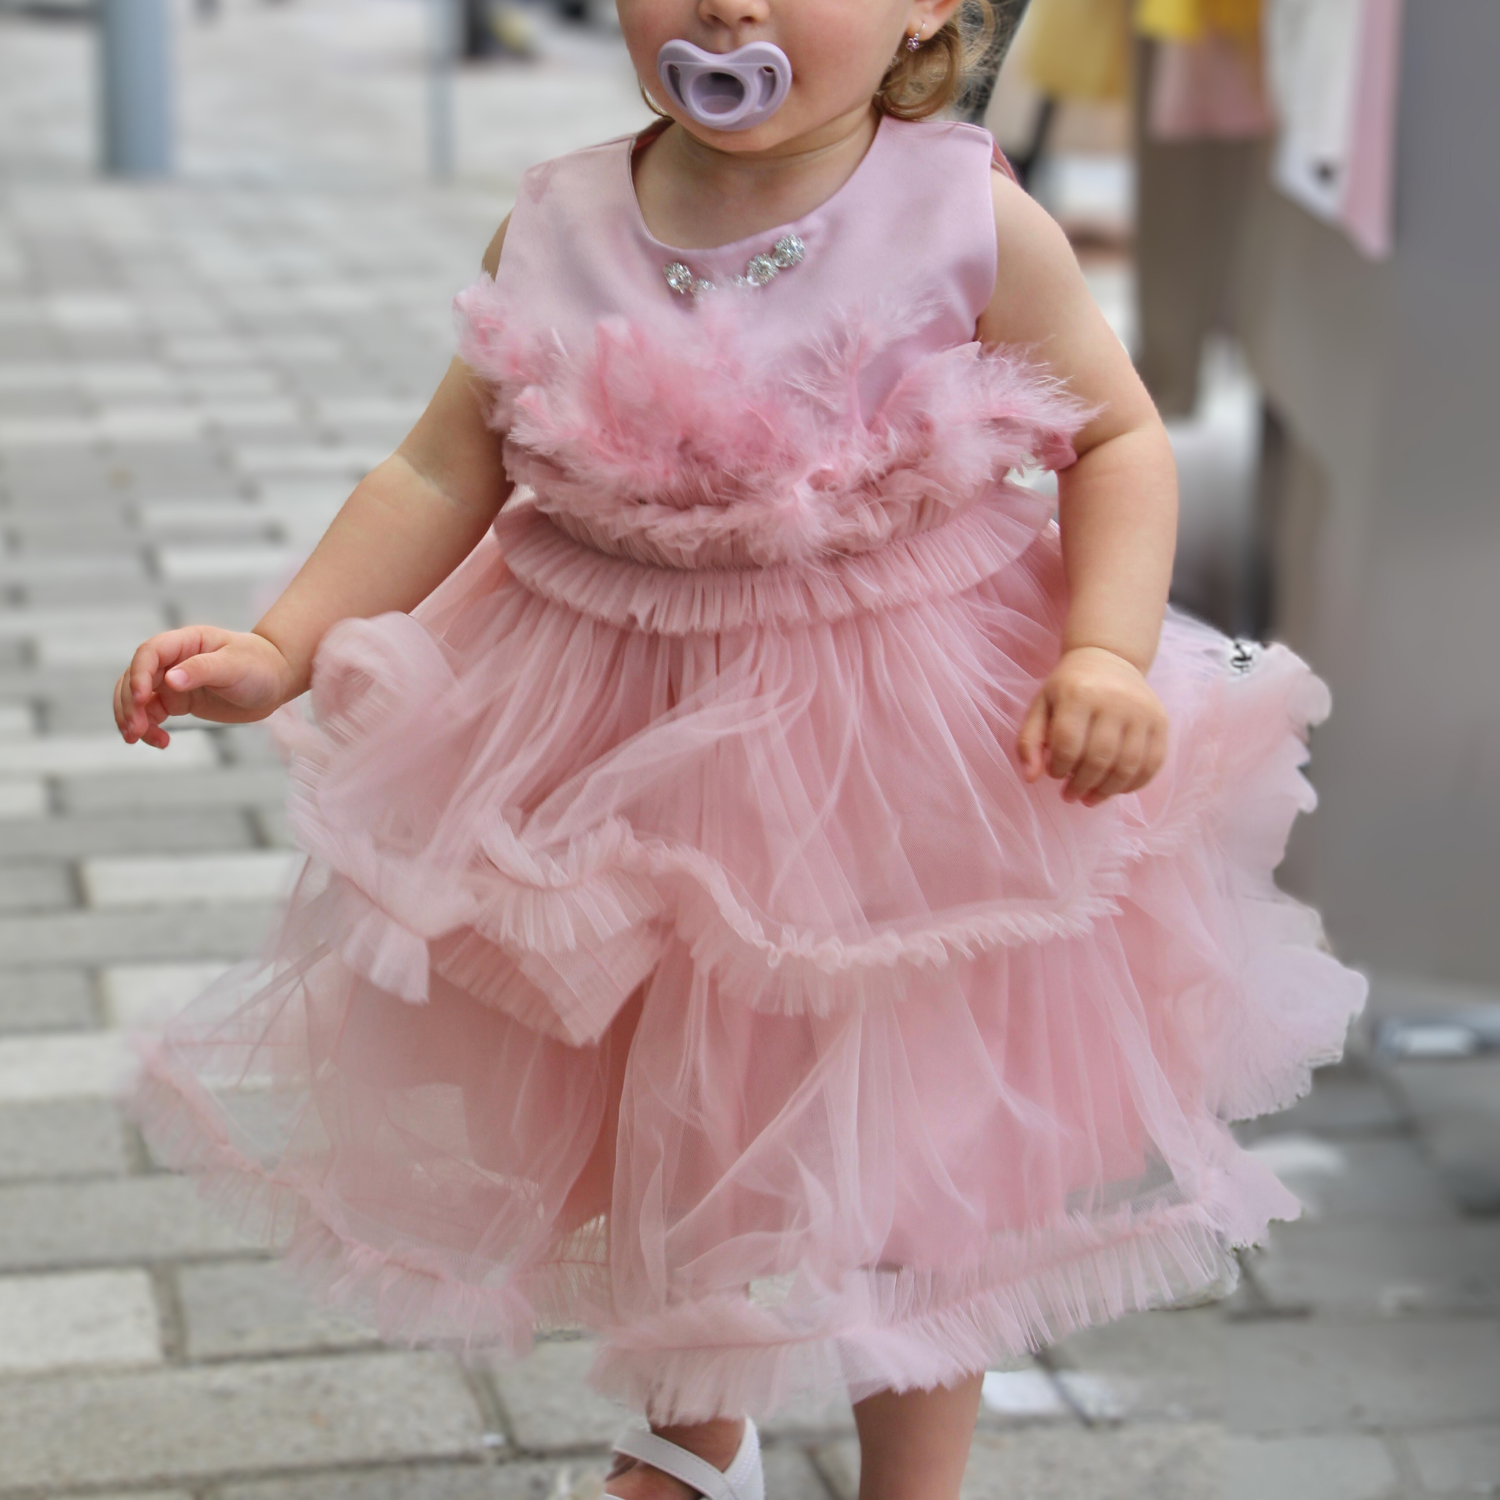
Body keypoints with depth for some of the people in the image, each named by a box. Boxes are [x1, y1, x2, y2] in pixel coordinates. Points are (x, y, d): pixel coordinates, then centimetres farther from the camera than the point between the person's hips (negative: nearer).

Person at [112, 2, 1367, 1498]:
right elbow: (442, 474, -2)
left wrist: (1108, 656, -20)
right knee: (650, 1118, 20)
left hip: (902, 754, -3)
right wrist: (277, 650, -11)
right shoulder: (558, 227, -8)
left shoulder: (972, 223, -16)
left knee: (911, 1147, 12)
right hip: (615, 744, 3)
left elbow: (1118, 437, -6)